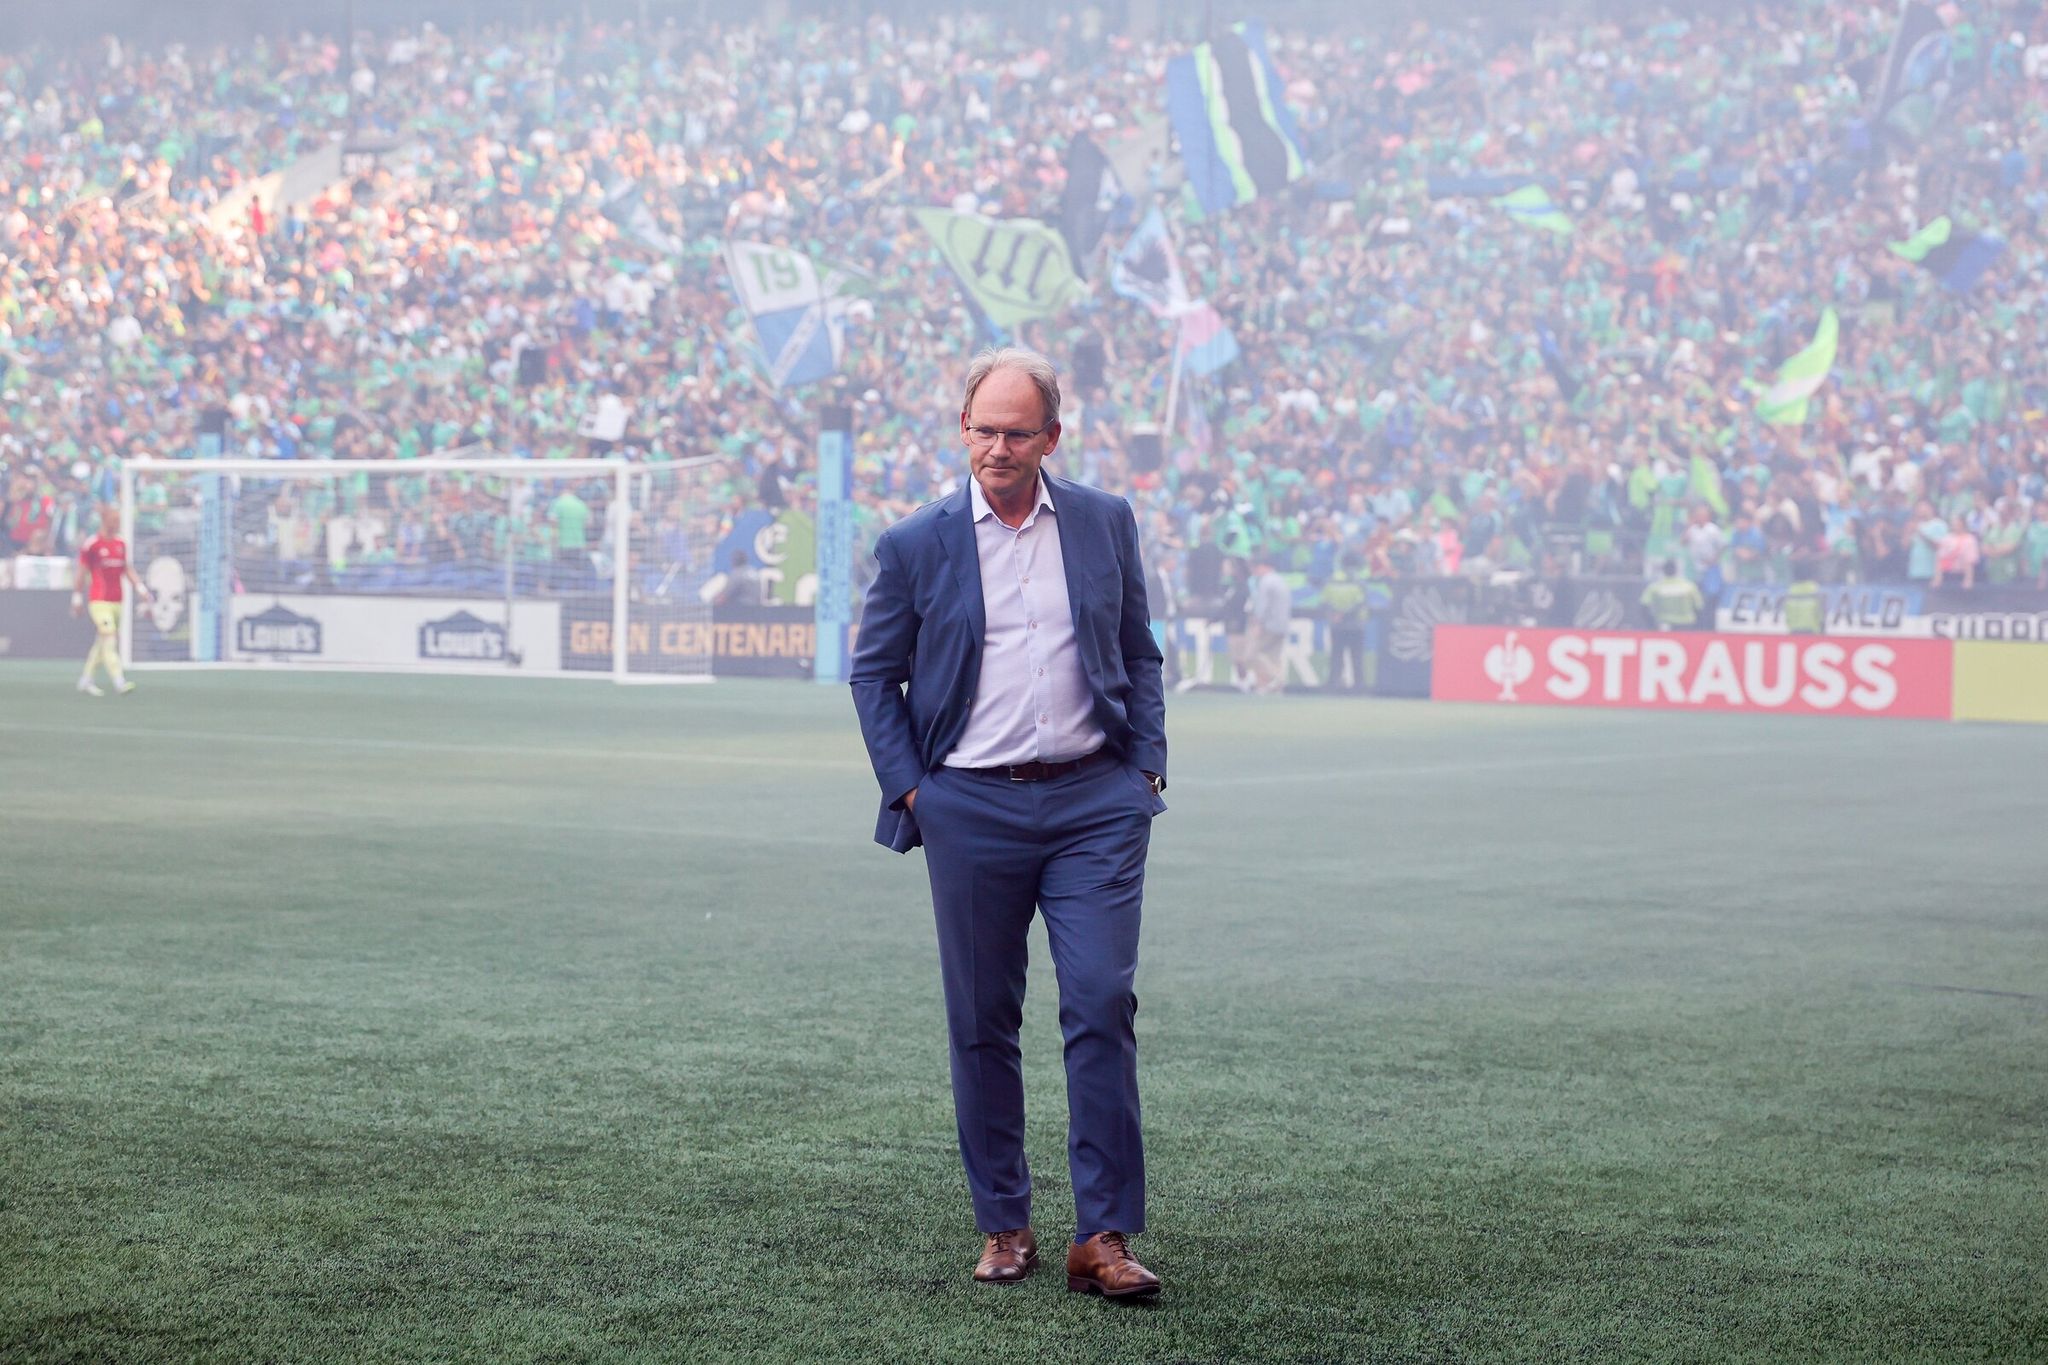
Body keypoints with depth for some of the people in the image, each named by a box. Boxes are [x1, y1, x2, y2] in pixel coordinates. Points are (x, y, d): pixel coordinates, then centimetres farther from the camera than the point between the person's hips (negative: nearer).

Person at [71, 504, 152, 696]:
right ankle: (119, 682, -23)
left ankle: (85, 679, 24)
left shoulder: (121, 543, 11)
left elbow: (127, 569, 19)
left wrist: (139, 587, 8)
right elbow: (81, 572, -3)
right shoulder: (91, 545, -8)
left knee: (101, 642, 13)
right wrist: (77, 598, -1)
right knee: (109, 640, -16)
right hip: (100, 601, -7)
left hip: (117, 600, 7)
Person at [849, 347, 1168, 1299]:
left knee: (1102, 1006, -9)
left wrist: (1146, 766, 5)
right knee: (982, 1024, 6)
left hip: (1094, 800, 0)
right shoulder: (915, 544, 2)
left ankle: (1103, 1237, -6)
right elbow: (873, 674, 9)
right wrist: (908, 791, 0)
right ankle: (1003, 1227, 17)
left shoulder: (1106, 523, 7)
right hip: (972, 808, 0)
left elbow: (1139, 653, 14)